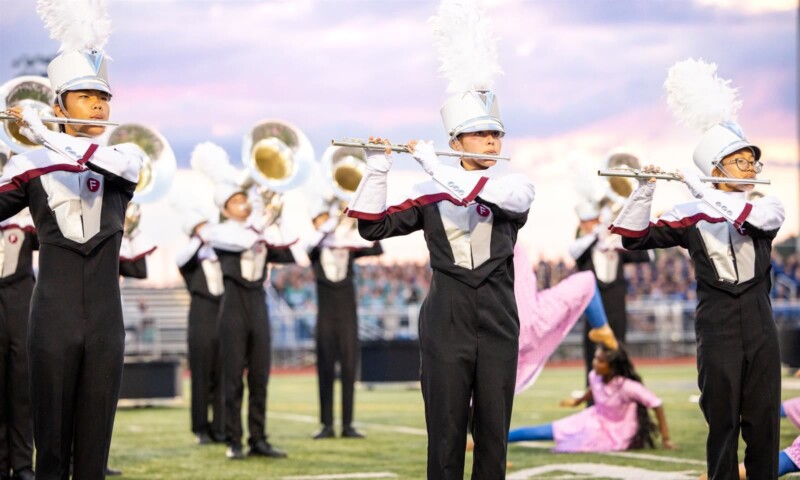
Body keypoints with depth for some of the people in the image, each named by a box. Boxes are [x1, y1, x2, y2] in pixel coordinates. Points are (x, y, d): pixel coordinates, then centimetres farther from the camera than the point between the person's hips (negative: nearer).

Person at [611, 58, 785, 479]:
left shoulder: (768, 206, 4)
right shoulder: (690, 216, 1)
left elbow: (755, 220, -21)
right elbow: (634, 238, -5)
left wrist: (698, 189, -22)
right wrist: (645, 189, -20)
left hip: (759, 322, 2)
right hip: (717, 322, -2)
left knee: (763, 417, 3)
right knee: (722, 417, 0)